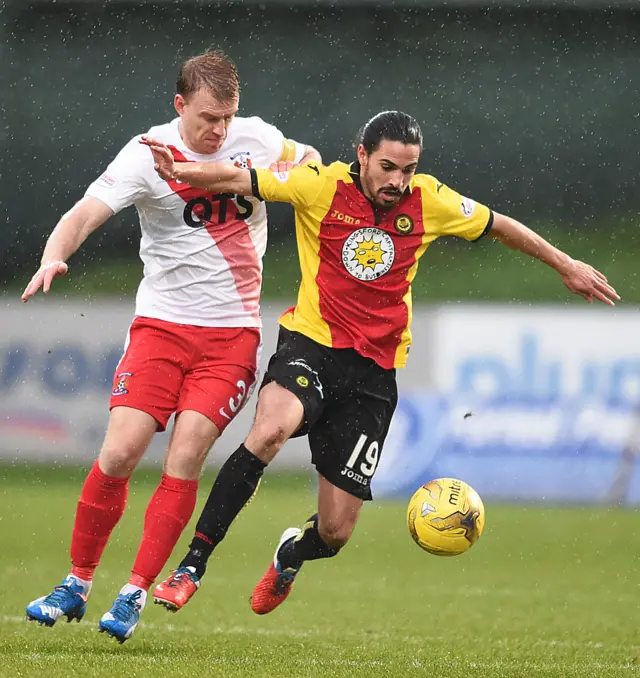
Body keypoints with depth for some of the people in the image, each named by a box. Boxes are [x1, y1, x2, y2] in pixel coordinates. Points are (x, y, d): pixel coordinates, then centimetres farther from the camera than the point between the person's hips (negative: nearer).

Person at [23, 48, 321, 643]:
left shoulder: (256, 139, 1)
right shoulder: (148, 155, -10)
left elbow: (307, 161, 24)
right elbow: (84, 215, -19)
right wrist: (53, 257, -38)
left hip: (233, 333, 1)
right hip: (161, 323, -1)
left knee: (184, 460, -12)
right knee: (119, 454, -10)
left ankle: (135, 594, -2)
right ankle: (77, 584, 7)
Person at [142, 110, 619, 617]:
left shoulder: (429, 202, 1)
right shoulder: (321, 186, -7)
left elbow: (500, 227, 16)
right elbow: (239, 180, -11)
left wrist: (567, 265, 23)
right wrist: (180, 171, -29)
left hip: (374, 371, 2)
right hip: (311, 344, -2)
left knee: (336, 532, 0)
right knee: (271, 429, -37)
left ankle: (292, 555, 39)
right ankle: (193, 564, -29)